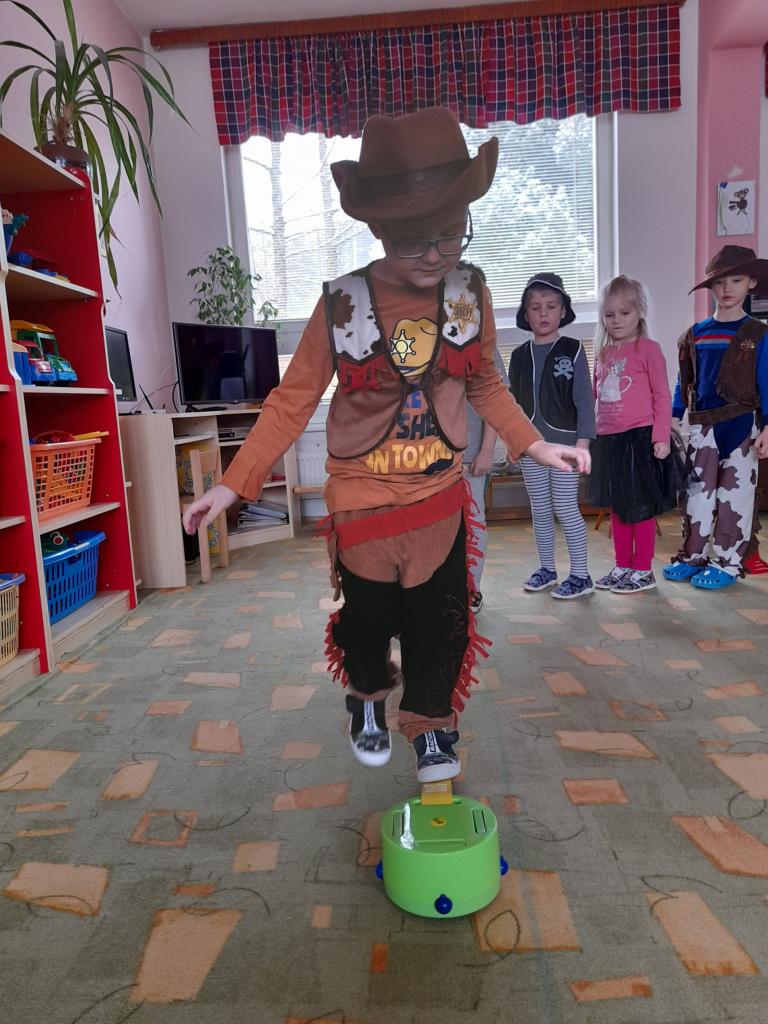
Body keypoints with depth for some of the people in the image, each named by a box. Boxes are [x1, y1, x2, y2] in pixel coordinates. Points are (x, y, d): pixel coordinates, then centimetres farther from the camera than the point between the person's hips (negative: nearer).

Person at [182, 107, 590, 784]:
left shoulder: (470, 294, -4)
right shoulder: (341, 303, -14)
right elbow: (293, 400, -9)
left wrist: (536, 445, 2)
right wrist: (233, 485, -12)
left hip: (441, 497, 2)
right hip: (362, 502, -2)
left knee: (440, 623, 10)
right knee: (365, 621, 15)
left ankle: (431, 726, 36)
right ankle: (368, 699, 47)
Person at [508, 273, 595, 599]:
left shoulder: (573, 350, -3)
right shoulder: (520, 355, 8)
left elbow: (584, 399, -6)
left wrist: (583, 440, -11)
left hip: (564, 442, -4)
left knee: (566, 509, -3)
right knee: (540, 511, 11)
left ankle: (580, 575, 8)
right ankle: (547, 569, 25)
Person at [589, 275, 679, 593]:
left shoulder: (648, 348, -5)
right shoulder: (603, 353, 12)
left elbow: (662, 395, -7)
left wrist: (661, 437, -13)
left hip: (640, 437, -6)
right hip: (608, 439, 6)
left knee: (641, 507, 2)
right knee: (617, 507, 14)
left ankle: (643, 571, 13)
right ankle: (622, 567, 26)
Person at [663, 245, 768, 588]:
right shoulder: (696, 334, 7)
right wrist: (674, 417, 7)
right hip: (702, 426, 3)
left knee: (734, 494, 3)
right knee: (697, 492, 9)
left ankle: (727, 563, 12)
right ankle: (693, 556, 20)